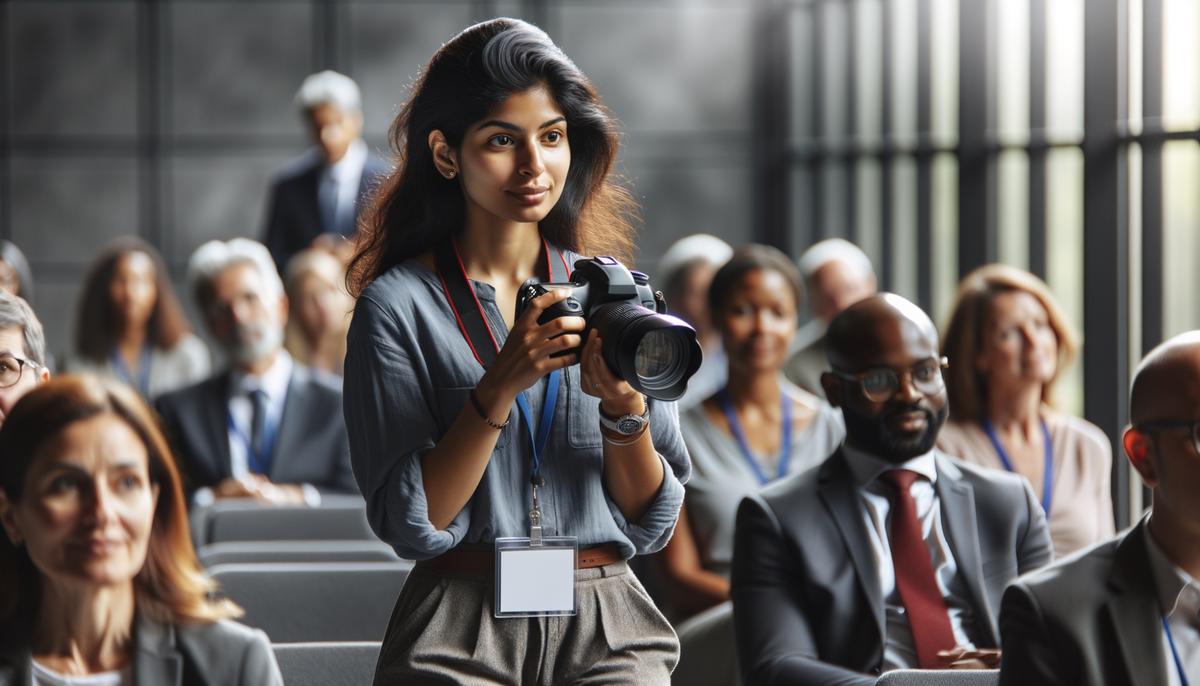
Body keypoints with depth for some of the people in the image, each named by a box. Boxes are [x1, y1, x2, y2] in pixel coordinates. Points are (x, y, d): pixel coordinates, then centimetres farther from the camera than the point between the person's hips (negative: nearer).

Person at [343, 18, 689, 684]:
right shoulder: (398, 305, -1)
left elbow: (651, 523, 7)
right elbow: (410, 523, -8)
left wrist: (624, 407, -10)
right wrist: (501, 385, -17)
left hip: (609, 629, 2)